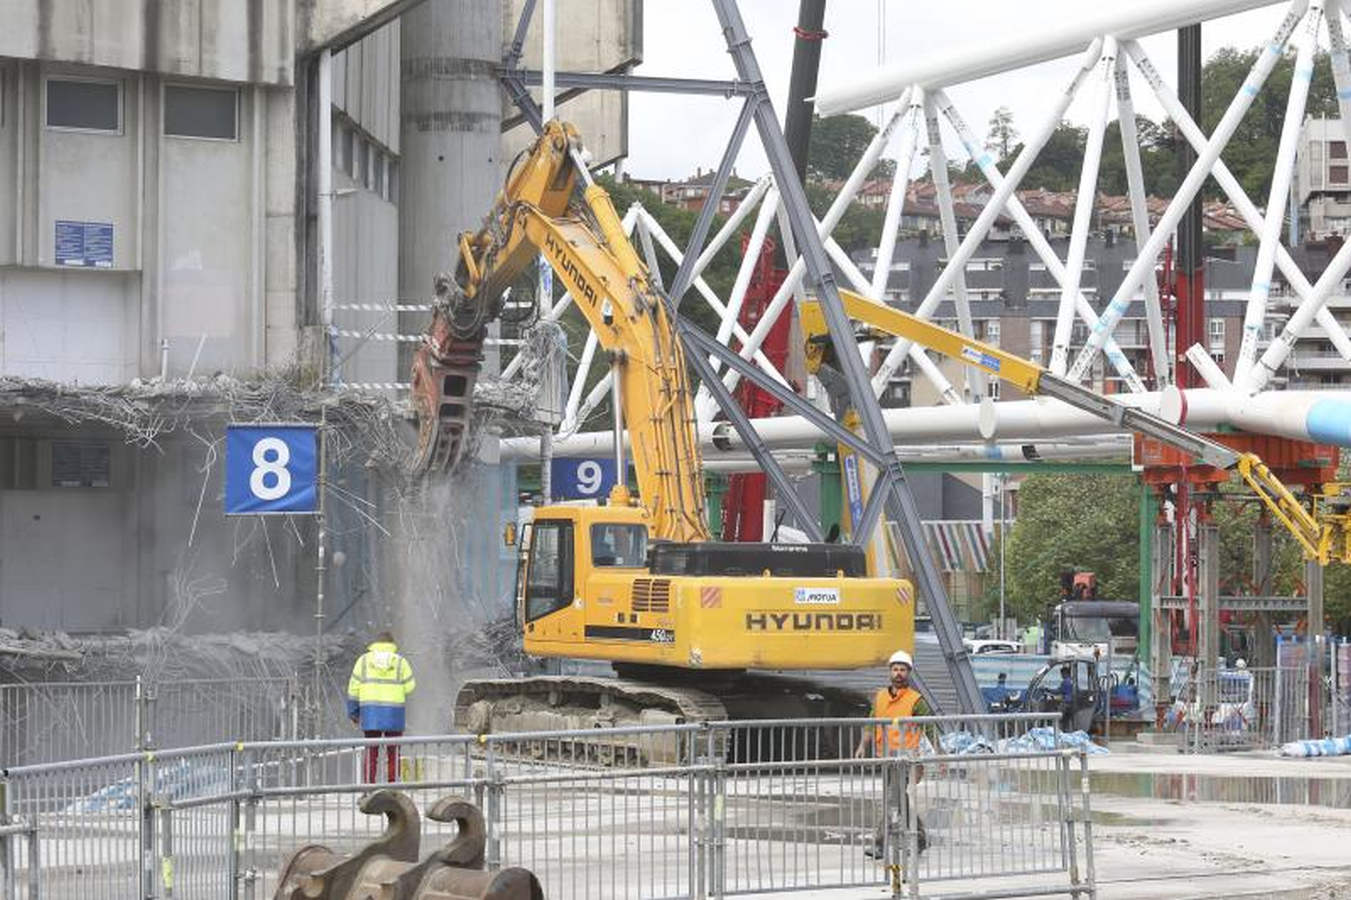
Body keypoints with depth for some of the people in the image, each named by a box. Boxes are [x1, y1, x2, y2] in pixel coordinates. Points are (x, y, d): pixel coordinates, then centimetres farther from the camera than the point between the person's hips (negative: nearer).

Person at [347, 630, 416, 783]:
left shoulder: (364, 660, 5)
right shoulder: (400, 661, 1)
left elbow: (353, 689, 4)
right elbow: (409, 686, -1)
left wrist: (353, 713, 12)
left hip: (370, 713, 1)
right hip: (394, 713, -1)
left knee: (371, 752, 5)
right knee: (393, 752, 5)